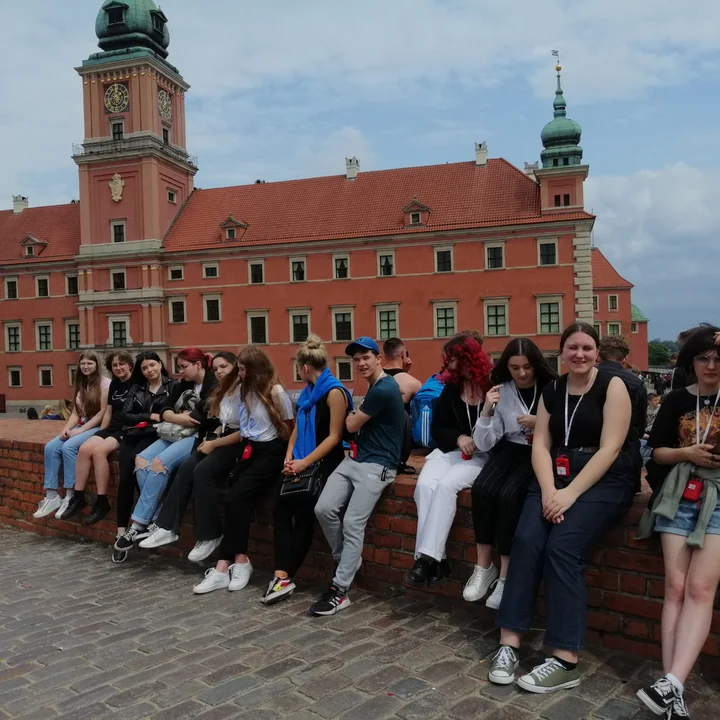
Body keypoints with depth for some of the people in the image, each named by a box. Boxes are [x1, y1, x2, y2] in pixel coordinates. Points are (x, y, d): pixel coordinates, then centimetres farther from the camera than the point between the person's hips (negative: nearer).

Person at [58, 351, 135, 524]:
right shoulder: (114, 384, 18)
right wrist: (101, 433, 14)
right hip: (112, 428, 7)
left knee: (99, 450, -29)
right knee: (84, 449, -18)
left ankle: (102, 502, -23)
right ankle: (78, 497, -11)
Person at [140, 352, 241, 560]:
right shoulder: (222, 391, 16)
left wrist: (214, 444, -11)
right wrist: (210, 439, 0)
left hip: (238, 444, -8)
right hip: (220, 439, 8)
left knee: (202, 471, -25)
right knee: (186, 468, -14)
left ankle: (209, 536, -14)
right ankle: (168, 527, -11)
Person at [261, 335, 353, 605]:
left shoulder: (334, 392, -8)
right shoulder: (308, 392, 18)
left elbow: (334, 437, -13)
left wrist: (305, 462, -16)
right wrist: (289, 458, 3)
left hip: (324, 462, -7)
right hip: (301, 462, 7)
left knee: (302, 509, -18)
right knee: (281, 505, -12)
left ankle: (285, 576, -7)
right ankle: (282, 575, -16)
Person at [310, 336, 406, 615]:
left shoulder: (384, 389, -16)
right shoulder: (375, 387, 18)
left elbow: (352, 425, -8)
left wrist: (354, 416, 13)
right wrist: (357, 416, 9)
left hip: (377, 465, -9)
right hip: (354, 458, 9)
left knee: (353, 523, -14)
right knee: (324, 509, -6)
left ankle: (340, 590, -7)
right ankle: (346, 559, 15)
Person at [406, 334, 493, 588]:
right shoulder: (450, 389, 8)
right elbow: (436, 428, 10)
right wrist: (458, 438, -9)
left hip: (483, 455, -4)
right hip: (451, 450, 5)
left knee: (446, 485, -31)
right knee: (425, 485, -25)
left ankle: (429, 556, -27)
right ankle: (433, 558, -24)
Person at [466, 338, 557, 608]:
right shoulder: (501, 391, 2)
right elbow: (484, 444, 0)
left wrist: (540, 423, -19)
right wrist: (487, 411, -14)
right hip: (510, 450, 4)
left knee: (509, 495, -29)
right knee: (481, 489, -25)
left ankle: (505, 576, -16)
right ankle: (484, 567, -11)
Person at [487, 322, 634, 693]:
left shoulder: (612, 386, -2)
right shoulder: (552, 390, 12)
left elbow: (609, 448, -11)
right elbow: (540, 444, 5)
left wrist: (570, 494, -19)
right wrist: (549, 490, -13)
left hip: (603, 480, -4)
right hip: (556, 475, 4)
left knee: (562, 546, -25)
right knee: (526, 541, -20)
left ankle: (565, 661, -18)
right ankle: (508, 644, -15)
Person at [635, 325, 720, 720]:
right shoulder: (677, 400, 12)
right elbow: (656, 451, 11)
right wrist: (686, 453, -5)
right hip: (680, 494, 2)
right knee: (675, 586, -9)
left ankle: (673, 683, -20)